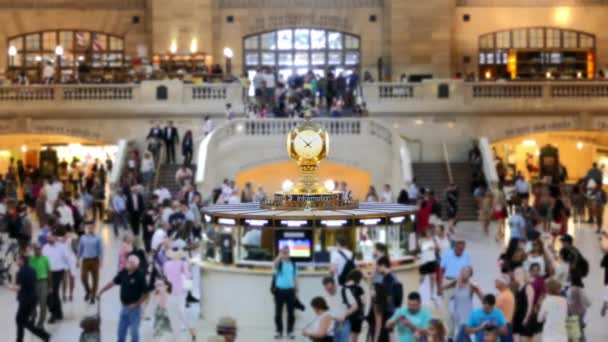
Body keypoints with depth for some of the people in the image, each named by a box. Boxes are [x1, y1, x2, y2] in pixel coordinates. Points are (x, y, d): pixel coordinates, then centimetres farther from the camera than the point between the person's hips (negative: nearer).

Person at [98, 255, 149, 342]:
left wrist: (137, 304, -17)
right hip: (124, 307, 6)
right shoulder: (123, 273, 1)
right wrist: (101, 292, 4)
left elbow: (145, 294, -12)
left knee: (134, 331, 2)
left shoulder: (140, 276, -15)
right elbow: (113, 282, 8)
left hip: (134, 308, -6)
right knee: (121, 331, 15)